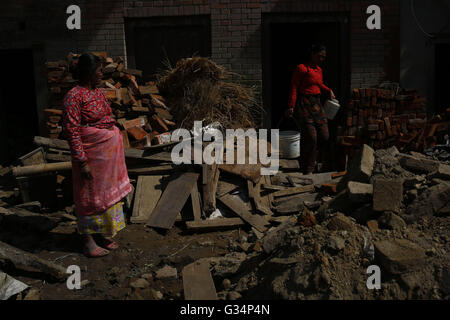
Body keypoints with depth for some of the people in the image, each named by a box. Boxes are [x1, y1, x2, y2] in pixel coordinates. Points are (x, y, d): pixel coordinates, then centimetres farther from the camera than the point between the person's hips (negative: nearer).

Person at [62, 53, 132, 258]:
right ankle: (88, 242, 16)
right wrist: (82, 162, -21)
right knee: (89, 196, 3)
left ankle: (102, 235, 30)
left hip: (109, 152, 8)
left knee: (106, 192, 15)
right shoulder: (74, 97, -17)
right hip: (91, 155, -8)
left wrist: (116, 149, 20)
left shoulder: (98, 92, 10)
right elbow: (72, 132, -19)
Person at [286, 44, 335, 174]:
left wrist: (329, 91, 18)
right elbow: (294, 88, -10)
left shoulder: (319, 70, 17)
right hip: (304, 105, -8)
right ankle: (307, 171, 2)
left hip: (317, 105, 8)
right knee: (310, 138, -12)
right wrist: (291, 106, -17)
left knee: (325, 136, 2)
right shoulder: (301, 68, -7)